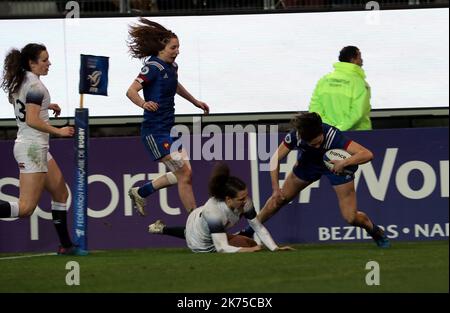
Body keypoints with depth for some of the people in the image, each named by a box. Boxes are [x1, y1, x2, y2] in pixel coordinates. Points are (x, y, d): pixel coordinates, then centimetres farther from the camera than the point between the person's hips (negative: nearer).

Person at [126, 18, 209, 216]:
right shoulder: (153, 67, -15)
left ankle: (140, 193, 25)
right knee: (184, 173, -12)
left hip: (169, 129, 9)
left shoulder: (172, 67, 10)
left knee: (183, 174, 8)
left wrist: (195, 102, 43)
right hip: (155, 131, -9)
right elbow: (131, 91, -24)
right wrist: (143, 104, -43)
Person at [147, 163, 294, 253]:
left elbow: (259, 228, -23)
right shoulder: (214, 212, -48)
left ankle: (162, 229, 52)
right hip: (201, 244, -6)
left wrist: (275, 248, -32)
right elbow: (222, 248, -46)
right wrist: (249, 250, -53)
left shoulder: (244, 202, -32)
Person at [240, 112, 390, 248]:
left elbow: (367, 154, -47)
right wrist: (275, 188, -23)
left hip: (337, 165, -3)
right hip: (309, 163, 3)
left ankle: (376, 232, 23)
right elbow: (275, 159, -17)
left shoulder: (333, 136, -42)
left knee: (351, 217, -8)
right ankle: (250, 231, 27)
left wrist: (343, 163, -56)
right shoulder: (295, 136, -33)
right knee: (279, 198, 6)